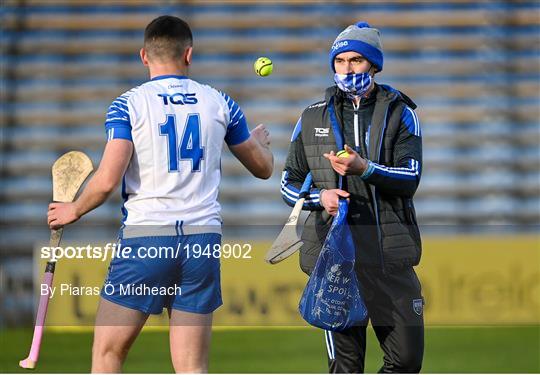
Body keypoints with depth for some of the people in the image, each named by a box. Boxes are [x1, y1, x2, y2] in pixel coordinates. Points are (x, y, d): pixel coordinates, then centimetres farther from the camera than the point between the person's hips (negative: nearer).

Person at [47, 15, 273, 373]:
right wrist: (261, 140, 43)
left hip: (145, 236, -3)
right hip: (204, 237, 3)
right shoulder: (219, 103, 8)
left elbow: (107, 180, -13)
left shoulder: (129, 104, -3)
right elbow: (264, 168, 20)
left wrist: (73, 211, 6)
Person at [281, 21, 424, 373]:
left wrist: (364, 169, -23)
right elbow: (289, 184, 13)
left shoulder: (400, 113, 8)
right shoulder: (313, 118, 13)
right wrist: (319, 197, -8)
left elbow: (410, 178, -6)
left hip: (389, 251, 0)